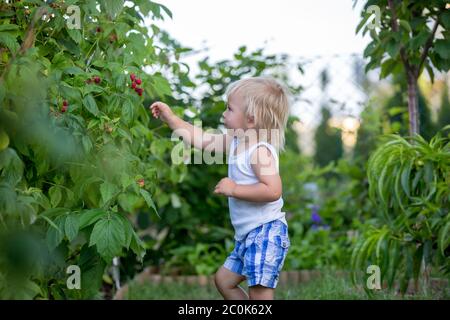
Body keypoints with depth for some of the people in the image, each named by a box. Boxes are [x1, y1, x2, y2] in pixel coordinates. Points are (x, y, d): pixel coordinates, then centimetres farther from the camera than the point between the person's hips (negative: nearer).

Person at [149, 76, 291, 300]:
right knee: (223, 280, 19)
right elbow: (202, 140, 18)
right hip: (247, 234, 10)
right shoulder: (235, 142, 9)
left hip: (266, 231, -10)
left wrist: (235, 189, -24)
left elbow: (273, 190, -29)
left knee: (259, 293, -12)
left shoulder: (260, 150, -19)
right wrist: (171, 119, 19)